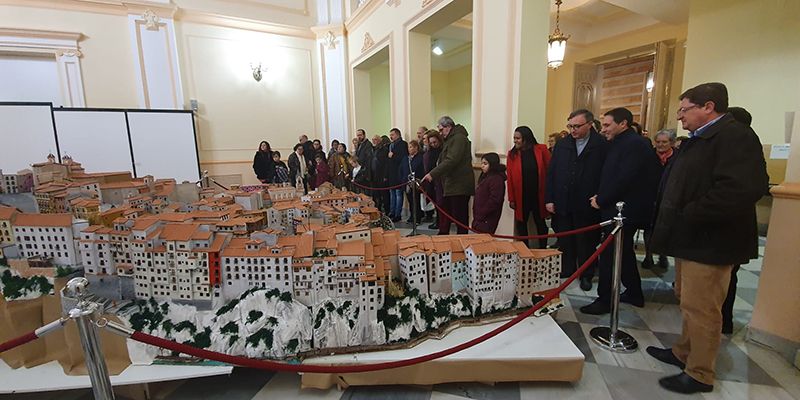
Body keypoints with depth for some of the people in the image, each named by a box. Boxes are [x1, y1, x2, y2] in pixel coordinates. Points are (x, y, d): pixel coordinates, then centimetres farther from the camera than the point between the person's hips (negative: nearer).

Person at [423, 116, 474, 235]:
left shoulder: (459, 138, -13)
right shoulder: (450, 139, 21)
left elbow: (451, 161, -24)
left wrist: (432, 174, -24)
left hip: (459, 186, -11)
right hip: (449, 186, 11)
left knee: (460, 217, -3)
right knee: (444, 214, 16)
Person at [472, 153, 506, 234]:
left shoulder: (496, 179, -15)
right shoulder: (485, 177, 18)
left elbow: (494, 200, -22)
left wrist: (481, 215, -19)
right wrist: (476, 215, 14)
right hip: (479, 218, 10)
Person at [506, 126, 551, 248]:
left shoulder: (541, 150, -5)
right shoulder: (512, 154, -2)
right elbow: (510, 178, -3)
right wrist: (511, 199, -5)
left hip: (539, 195, -1)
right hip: (521, 197, 1)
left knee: (540, 223, 13)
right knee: (521, 224, 10)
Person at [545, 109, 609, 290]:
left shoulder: (602, 145, -6)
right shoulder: (562, 144, 5)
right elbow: (551, 173, 5)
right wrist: (549, 199, 1)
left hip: (588, 207, -3)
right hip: (562, 205, 3)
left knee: (586, 243, 11)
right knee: (564, 241, 13)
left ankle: (586, 275, 28)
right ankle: (566, 272, 29)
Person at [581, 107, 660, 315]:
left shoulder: (634, 144, -16)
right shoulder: (621, 143, 15)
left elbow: (624, 180, -23)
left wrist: (601, 200, -14)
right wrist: (601, 197, 2)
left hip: (622, 211, -10)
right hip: (621, 210, 10)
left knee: (609, 255, -3)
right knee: (624, 253, 19)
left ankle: (604, 300, 7)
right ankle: (634, 294, 33)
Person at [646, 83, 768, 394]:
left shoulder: (734, 135, -16)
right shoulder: (699, 139, 15)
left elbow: (743, 188, -30)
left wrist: (690, 215, -23)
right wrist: (674, 223, 10)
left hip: (709, 242, -10)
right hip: (691, 239, 10)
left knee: (700, 308, 1)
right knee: (687, 301, 21)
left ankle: (699, 374, 17)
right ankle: (684, 352, 37)